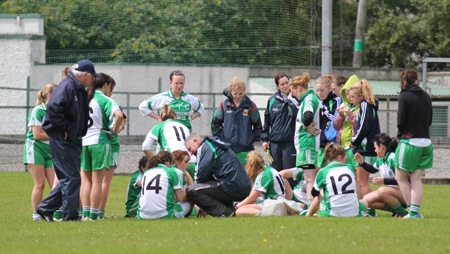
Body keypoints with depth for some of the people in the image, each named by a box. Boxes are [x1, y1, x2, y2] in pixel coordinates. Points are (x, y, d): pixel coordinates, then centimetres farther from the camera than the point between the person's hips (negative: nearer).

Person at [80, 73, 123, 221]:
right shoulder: (104, 100, -7)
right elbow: (119, 115, -23)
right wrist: (114, 131, -8)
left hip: (82, 142, 5)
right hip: (99, 141, -5)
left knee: (86, 180, 13)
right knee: (97, 181, 0)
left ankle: (85, 213, 6)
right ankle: (94, 215, -2)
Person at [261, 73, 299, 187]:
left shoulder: (295, 99, 0)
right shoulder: (272, 100, 10)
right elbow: (267, 121, 16)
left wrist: (290, 98, -10)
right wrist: (265, 139, 12)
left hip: (290, 142, -4)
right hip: (274, 142, 4)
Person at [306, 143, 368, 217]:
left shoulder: (323, 172, 0)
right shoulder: (350, 168, 6)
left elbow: (315, 194, 15)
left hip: (332, 214, 1)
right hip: (354, 214, -1)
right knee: (364, 202, 33)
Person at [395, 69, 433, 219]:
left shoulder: (404, 97, -8)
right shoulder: (426, 97, 8)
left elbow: (401, 122, -10)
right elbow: (429, 120, 14)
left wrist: (401, 134, 9)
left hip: (409, 142, -5)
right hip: (426, 143, 5)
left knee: (401, 178, 7)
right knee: (416, 179, 9)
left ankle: (412, 211, 2)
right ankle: (415, 211, -1)